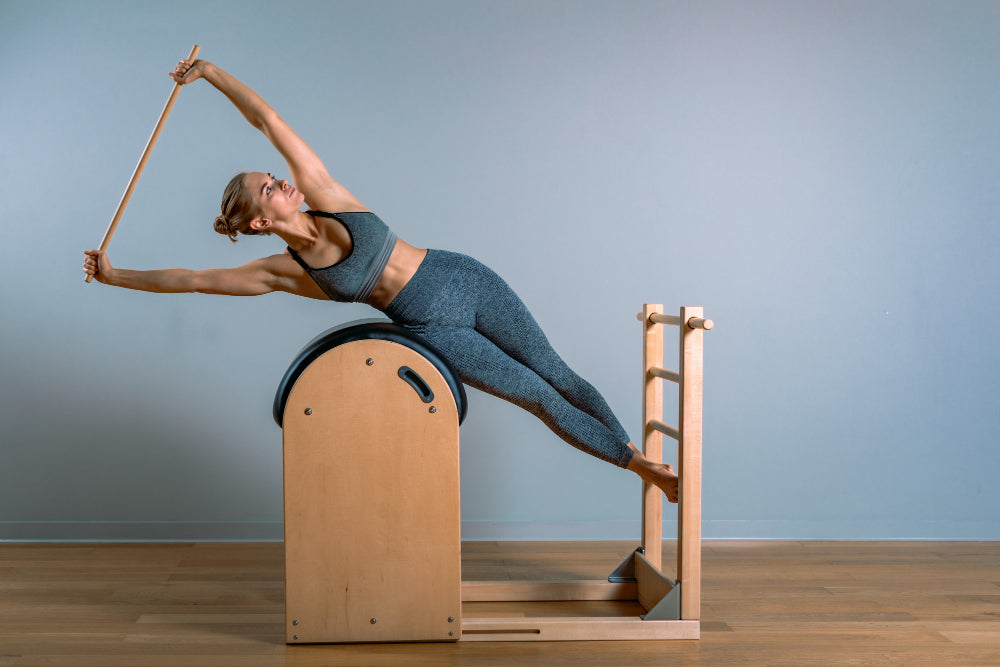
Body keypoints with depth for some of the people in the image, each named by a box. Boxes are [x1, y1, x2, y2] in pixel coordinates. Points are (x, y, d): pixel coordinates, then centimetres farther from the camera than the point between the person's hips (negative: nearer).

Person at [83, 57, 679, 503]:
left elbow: (267, 118, -7)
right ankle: (641, 465, 13)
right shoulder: (283, 272, -8)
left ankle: (641, 453, 19)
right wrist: (115, 275, 0)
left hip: (465, 281, 2)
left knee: (558, 376, 6)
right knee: (538, 398, -1)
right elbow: (191, 280, -4)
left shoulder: (324, 197, -6)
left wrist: (209, 70, -2)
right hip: (433, 328, -2)